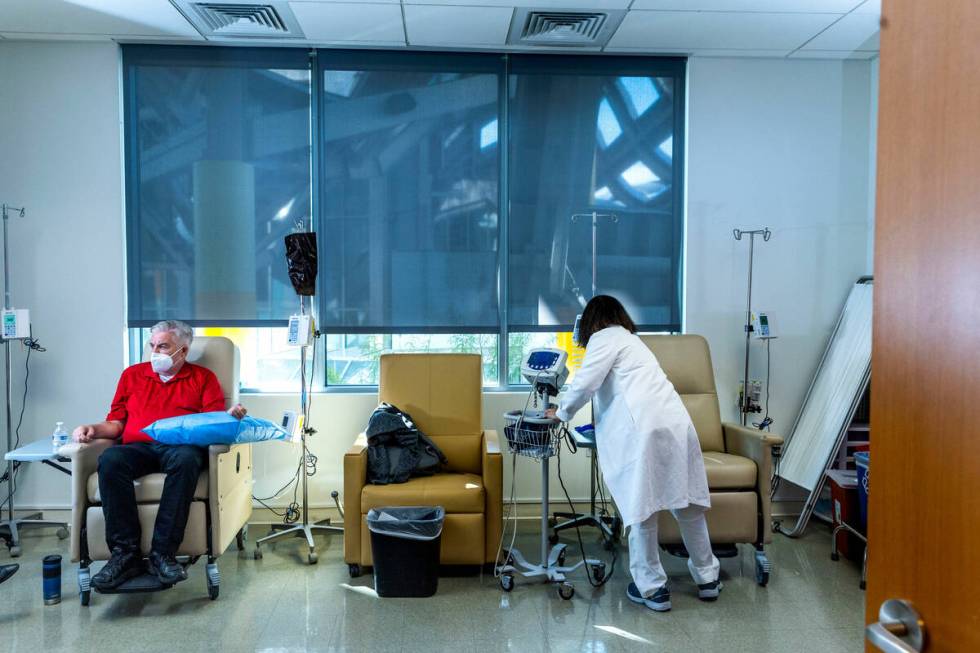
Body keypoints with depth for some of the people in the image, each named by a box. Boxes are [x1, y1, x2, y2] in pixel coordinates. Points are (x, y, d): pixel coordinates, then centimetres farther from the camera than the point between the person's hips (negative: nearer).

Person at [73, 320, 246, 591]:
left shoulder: (203, 377, 18)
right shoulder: (132, 374, 26)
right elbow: (116, 423, 22)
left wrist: (230, 416, -16)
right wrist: (93, 429, 3)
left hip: (181, 446, -2)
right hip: (137, 447, 3)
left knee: (186, 460, -39)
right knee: (110, 460, -32)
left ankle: (162, 554, -34)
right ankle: (125, 553, -29)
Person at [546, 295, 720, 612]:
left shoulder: (604, 338, 6)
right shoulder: (630, 338, 32)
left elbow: (586, 383, -5)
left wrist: (562, 412, 11)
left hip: (643, 430, -8)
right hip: (676, 423, 8)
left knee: (642, 511, 0)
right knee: (688, 505, 15)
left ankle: (652, 588, 7)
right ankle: (707, 578, 26)